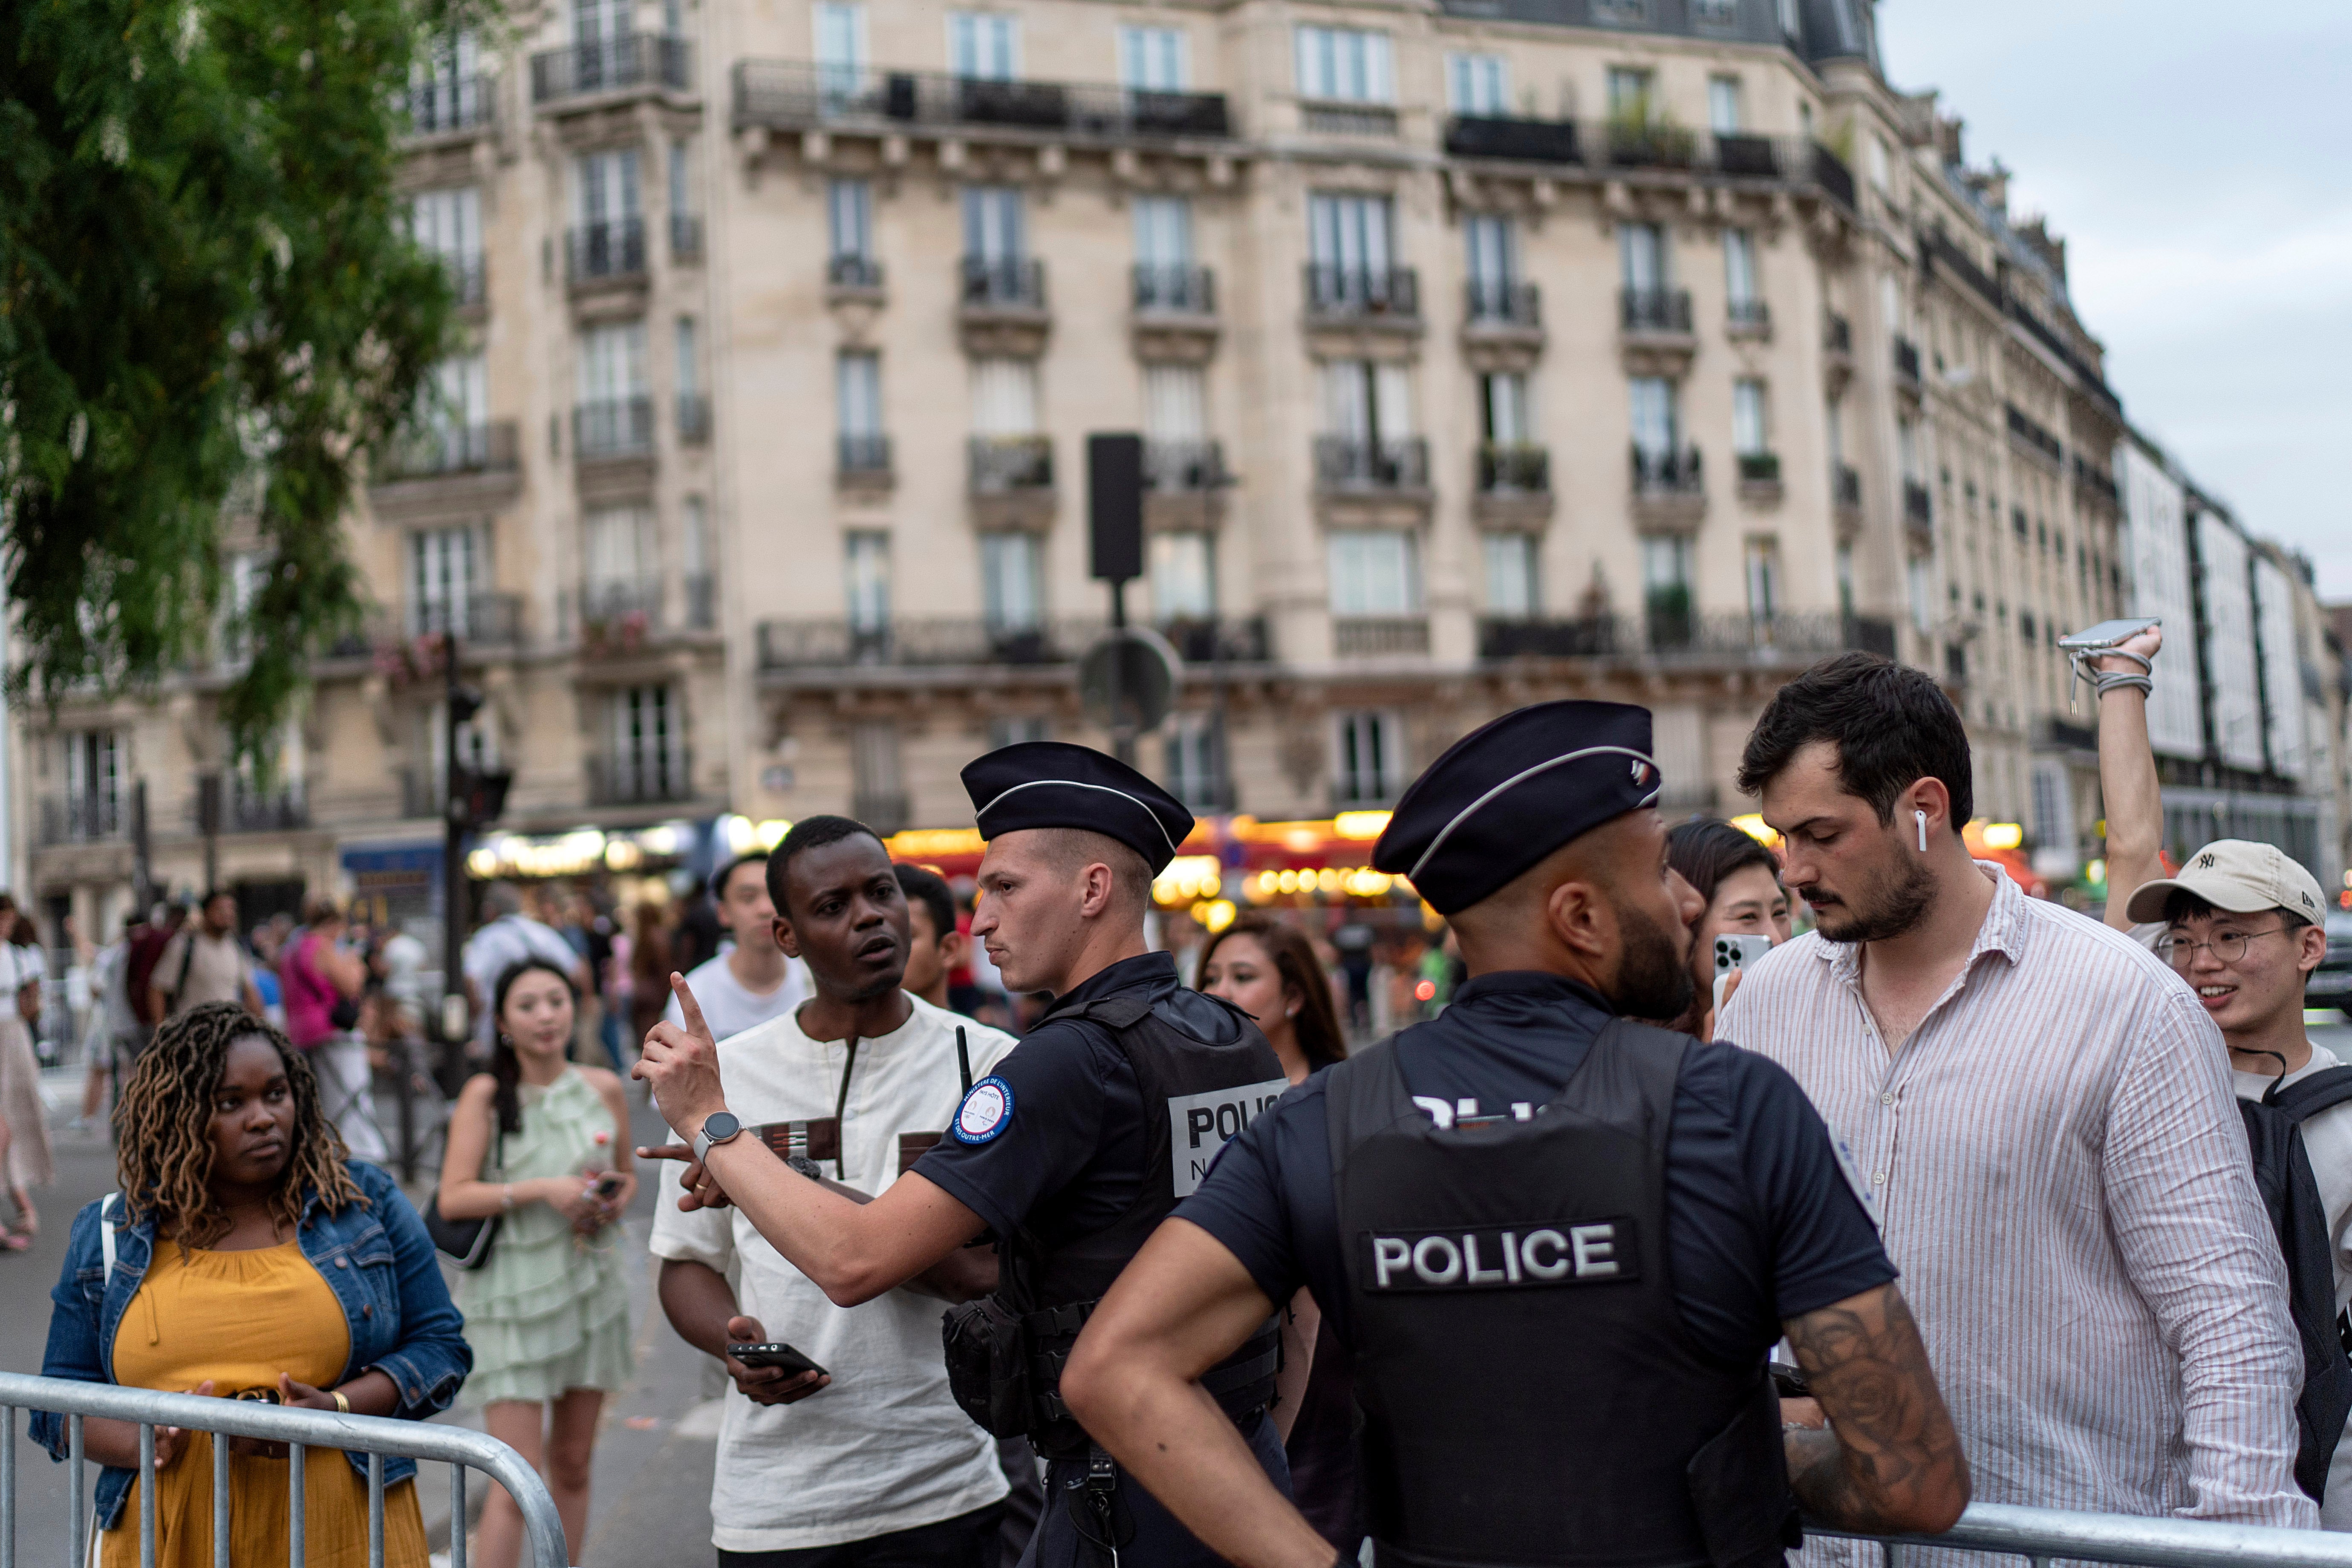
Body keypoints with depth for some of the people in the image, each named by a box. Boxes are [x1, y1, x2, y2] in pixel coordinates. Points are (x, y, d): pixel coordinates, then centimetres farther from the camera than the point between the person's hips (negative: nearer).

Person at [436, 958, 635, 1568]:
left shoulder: (603, 1088, 5)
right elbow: (453, 1198, -13)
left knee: (572, 1465, 13)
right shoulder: (486, 1094, -6)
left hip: (589, 1288, 4)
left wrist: (618, 1197, -4)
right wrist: (542, 1188, -21)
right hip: (511, 1295, -4)